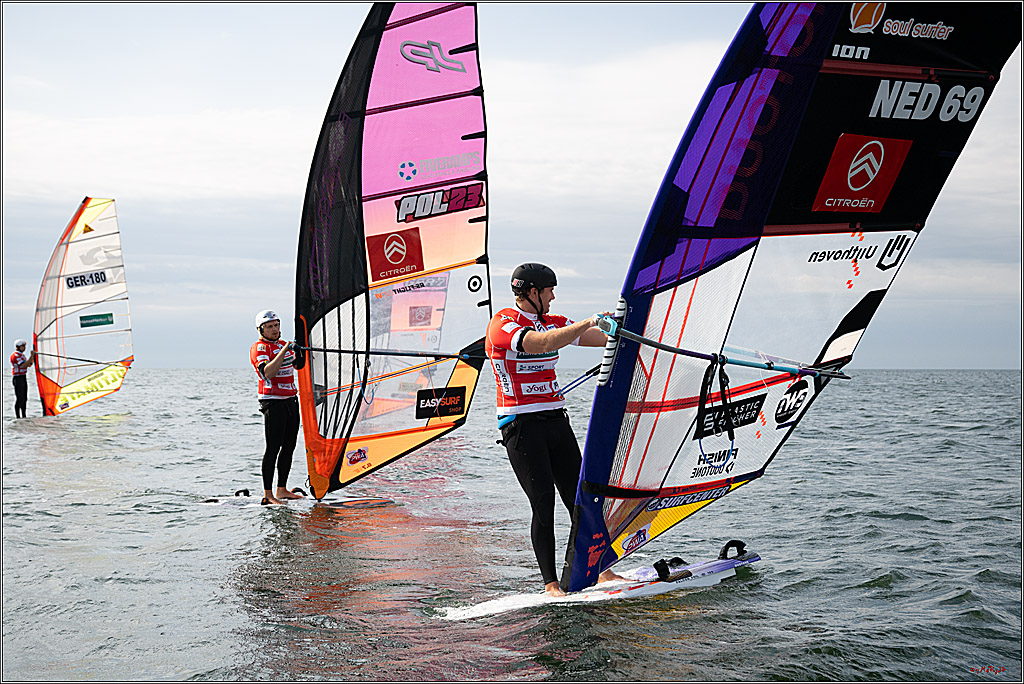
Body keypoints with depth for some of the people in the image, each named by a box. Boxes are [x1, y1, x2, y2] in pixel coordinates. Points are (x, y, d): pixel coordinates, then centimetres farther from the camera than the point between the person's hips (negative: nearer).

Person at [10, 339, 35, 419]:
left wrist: (32, 356, 1)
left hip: (23, 378, 9)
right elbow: (23, 366, -22)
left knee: (24, 398, 10)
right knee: (19, 399, -8)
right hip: (18, 378, -9)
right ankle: (17, 416, -4)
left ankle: (23, 416, 16)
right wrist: (31, 356, -20)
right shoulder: (15, 355, -13)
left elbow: (29, 364, 13)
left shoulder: (22, 355, 16)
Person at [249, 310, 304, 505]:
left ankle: (282, 490, 18)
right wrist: (284, 351, -27)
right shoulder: (258, 348, -8)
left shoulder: (283, 344, 17)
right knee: (273, 448, -9)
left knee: (289, 447, 10)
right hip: (273, 402, -8)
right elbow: (268, 372, -25)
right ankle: (268, 495, -8)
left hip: (291, 400, 8)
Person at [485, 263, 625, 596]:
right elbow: (545, 343, -28)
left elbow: (600, 338, 14)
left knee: (579, 498, 5)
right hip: (522, 426, -7)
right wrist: (590, 321, -29)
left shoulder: (552, 322, 14)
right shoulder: (503, 324, -10)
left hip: (556, 420, 7)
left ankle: (601, 570, 10)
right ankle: (550, 584, -3)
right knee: (544, 503, -9)